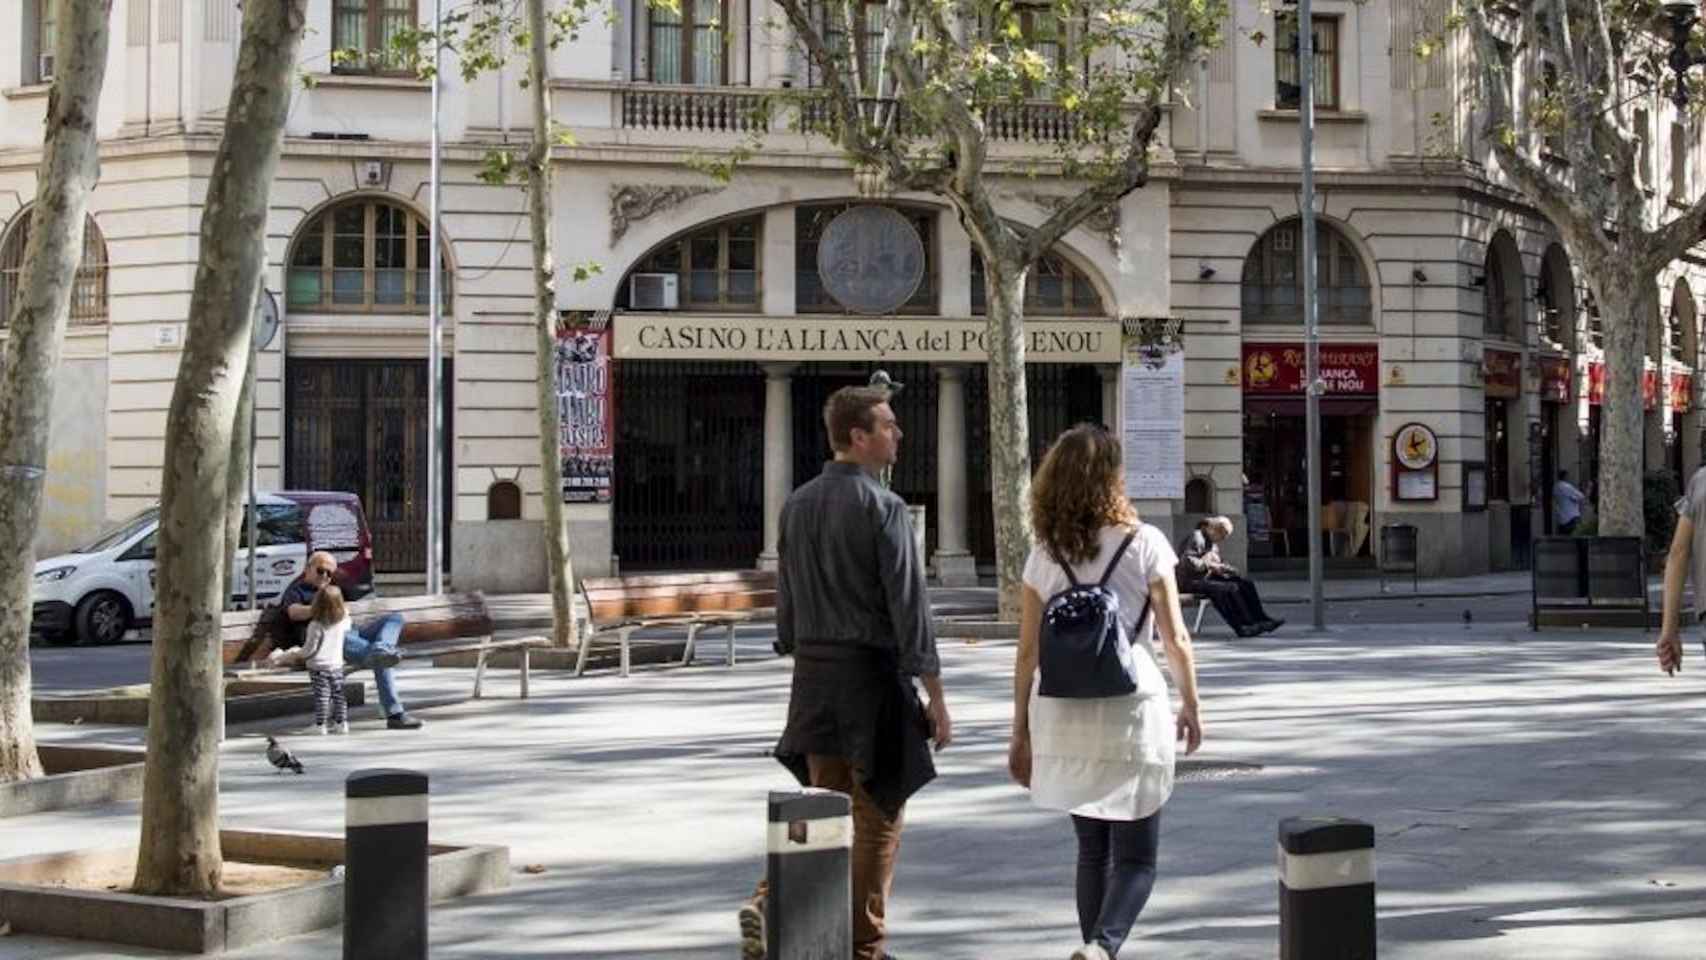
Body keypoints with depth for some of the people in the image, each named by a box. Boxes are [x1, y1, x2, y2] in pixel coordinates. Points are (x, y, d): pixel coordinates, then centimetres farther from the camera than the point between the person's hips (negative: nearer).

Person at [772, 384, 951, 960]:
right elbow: (909, 605, -15)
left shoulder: (798, 505, 6)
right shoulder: (884, 508, -13)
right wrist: (934, 695, -11)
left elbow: (786, 598, 11)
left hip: (814, 672, 6)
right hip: (873, 673, -6)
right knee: (877, 815, 6)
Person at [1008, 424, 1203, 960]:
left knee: (1093, 849, 18)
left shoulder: (1045, 556, 4)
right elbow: (1174, 638, -3)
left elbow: (1028, 653, 4)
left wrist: (1022, 733, 11)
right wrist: (1190, 705, 10)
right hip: (1132, 711, -3)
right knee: (1135, 858, 1)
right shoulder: (1144, 543, -4)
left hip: (1063, 715, 3)